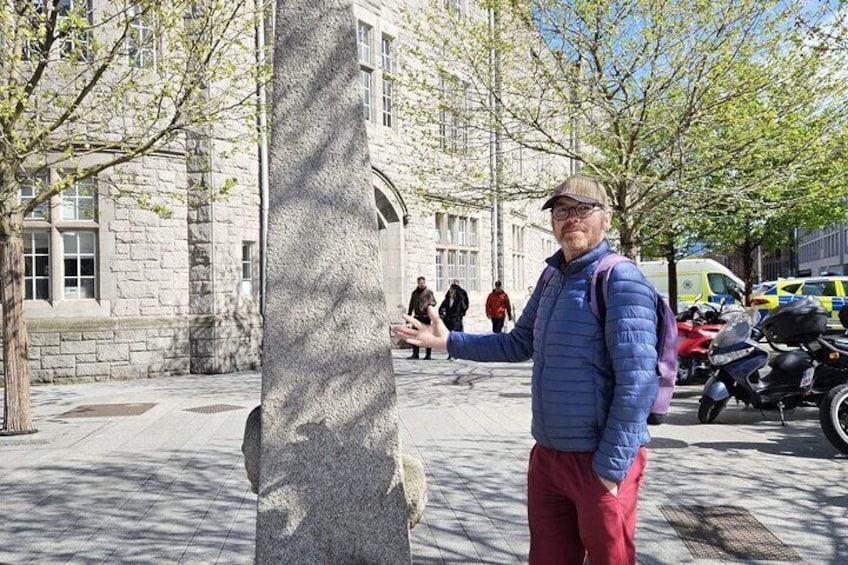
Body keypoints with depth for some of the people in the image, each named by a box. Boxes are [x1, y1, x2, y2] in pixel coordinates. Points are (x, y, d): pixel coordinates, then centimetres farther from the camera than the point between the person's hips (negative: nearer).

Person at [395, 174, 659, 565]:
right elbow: (521, 344, 20)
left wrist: (611, 467, -19)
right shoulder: (551, 279, 11)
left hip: (599, 461, -7)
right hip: (547, 456, 7)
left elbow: (637, 381, -19)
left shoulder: (620, 280, -14)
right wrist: (449, 342, 14)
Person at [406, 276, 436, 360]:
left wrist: (430, 303, -30)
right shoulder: (414, 292, 14)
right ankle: (415, 354, 8)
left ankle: (428, 354, 5)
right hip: (417, 317, 4)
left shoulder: (429, 292, 2)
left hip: (426, 316, -4)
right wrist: (408, 316, 16)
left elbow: (434, 302, -7)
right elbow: (411, 305, 19)